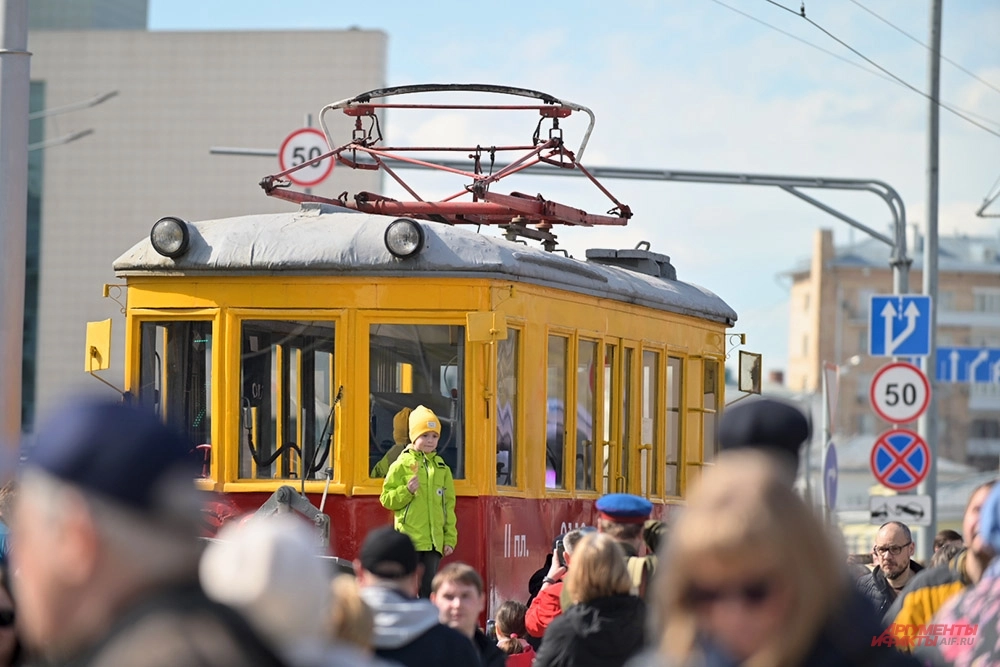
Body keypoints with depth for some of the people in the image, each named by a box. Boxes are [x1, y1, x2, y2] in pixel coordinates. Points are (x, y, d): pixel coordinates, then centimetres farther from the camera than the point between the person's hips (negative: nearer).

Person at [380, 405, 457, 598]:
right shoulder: (402, 464, 1)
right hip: (410, 538, -4)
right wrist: (407, 491, -17)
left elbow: (449, 506, 15)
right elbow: (387, 499, 0)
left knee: (429, 588, 4)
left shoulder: (442, 468, 13)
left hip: (434, 541, 4)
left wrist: (450, 538, 9)